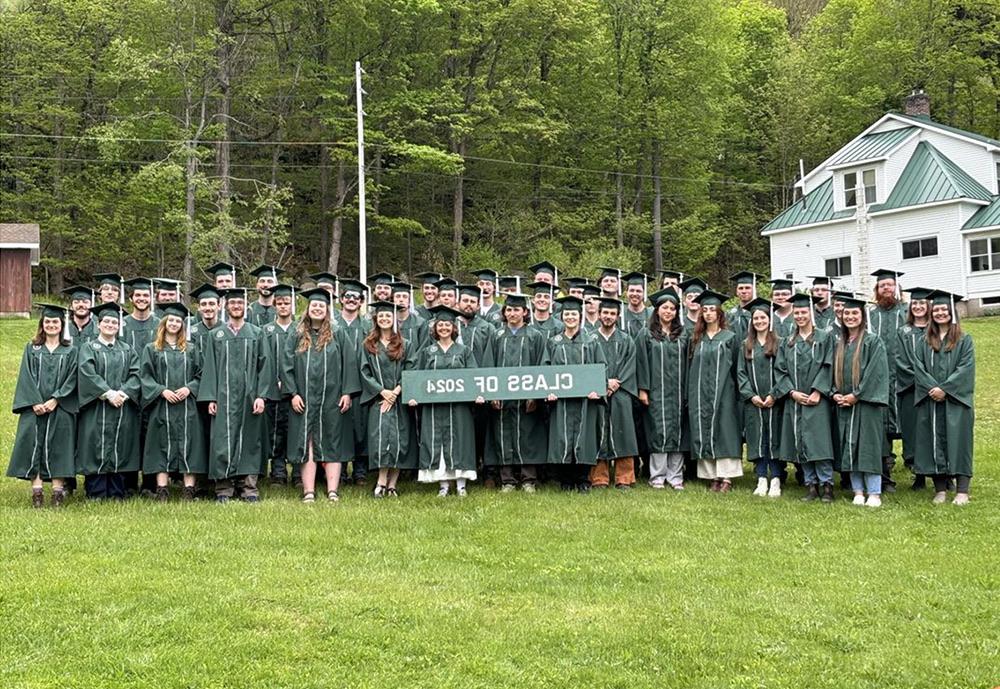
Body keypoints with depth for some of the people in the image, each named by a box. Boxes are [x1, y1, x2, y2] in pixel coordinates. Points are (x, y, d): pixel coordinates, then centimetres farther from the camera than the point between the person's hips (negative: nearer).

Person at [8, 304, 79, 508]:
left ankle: (58, 491, -4)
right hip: (35, 407, 1)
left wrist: (55, 400, -13)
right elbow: (26, 378, 3)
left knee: (58, 445, -5)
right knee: (33, 443, -7)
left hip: (60, 408, -1)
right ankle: (36, 490, -6)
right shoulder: (31, 349, 11)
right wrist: (35, 403, -11)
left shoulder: (70, 351, 8)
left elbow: (71, 379, 0)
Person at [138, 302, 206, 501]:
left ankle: (189, 488, -1)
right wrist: (162, 391, -12)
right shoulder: (151, 349, 8)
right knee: (163, 445, -2)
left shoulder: (191, 348, 13)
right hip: (162, 405, -1)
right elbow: (145, 376, 2)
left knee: (187, 444, -2)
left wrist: (189, 388, -8)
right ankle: (162, 489, -1)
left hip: (187, 405, 1)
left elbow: (200, 374, 10)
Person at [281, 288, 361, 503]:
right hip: (304, 400, 1)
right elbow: (286, 366, 4)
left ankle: (332, 490, 2)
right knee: (306, 444, 0)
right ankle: (308, 491, 0)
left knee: (332, 444, 1)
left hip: (332, 400, 0)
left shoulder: (338, 337, 6)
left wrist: (347, 392, -6)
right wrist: (293, 393, -6)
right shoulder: (296, 338, 8)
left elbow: (350, 364, 3)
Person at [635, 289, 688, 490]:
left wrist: (687, 391, 4)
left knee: (677, 431, 3)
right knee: (658, 431, -3)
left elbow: (686, 364, 10)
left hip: (677, 391, 3)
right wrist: (642, 389, -9)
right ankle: (657, 476, 4)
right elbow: (641, 363, -2)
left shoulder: (682, 335, 11)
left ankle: (675, 476, 8)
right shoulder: (646, 335, 2)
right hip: (656, 392, -3)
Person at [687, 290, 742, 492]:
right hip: (700, 394, 3)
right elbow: (690, 368, 12)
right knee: (703, 434, 1)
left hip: (723, 392, -3)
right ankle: (712, 476, 6)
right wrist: (691, 396, 6)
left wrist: (735, 391, -5)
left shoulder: (729, 338, 3)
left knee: (724, 431, -5)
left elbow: (735, 367, 2)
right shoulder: (696, 339, 12)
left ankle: (727, 477, -4)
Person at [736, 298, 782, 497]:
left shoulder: (779, 344, 1)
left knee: (774, 438, 0)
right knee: (756, 440, 3)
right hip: (753, 401, 3)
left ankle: (775, 481, 3)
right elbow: (741, 373, 7)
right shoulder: (746, 346, 10)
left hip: (774, 401, -3)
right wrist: (751, 395, -6)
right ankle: (762, 480, 7)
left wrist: (774, 395, -12)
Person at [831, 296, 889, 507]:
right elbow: (834, 371, 17)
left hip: (866, 402, -6)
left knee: (868, 447, -6)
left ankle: (874, 493, -2)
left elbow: (876, 372, -11)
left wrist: (856, 395, -14)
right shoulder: (839, 344, 14)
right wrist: (835, 393, 0)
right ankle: (858, 492, 11)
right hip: (843, 403, 6)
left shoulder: (873, 342, -4)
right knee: (849, 448, 5)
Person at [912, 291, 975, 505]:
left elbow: (965, 368, -7)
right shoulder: (924, 342, 11)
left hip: (956, 401, -3)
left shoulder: (964, 340, 3)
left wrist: (945, 389, -16)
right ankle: (940, 489, 6)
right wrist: (932, 388, -13)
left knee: (958, 440, -4)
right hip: (930, 401, 3)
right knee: (934, 442, 1)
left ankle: (962, 490, -4)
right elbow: (918, 367, 2)